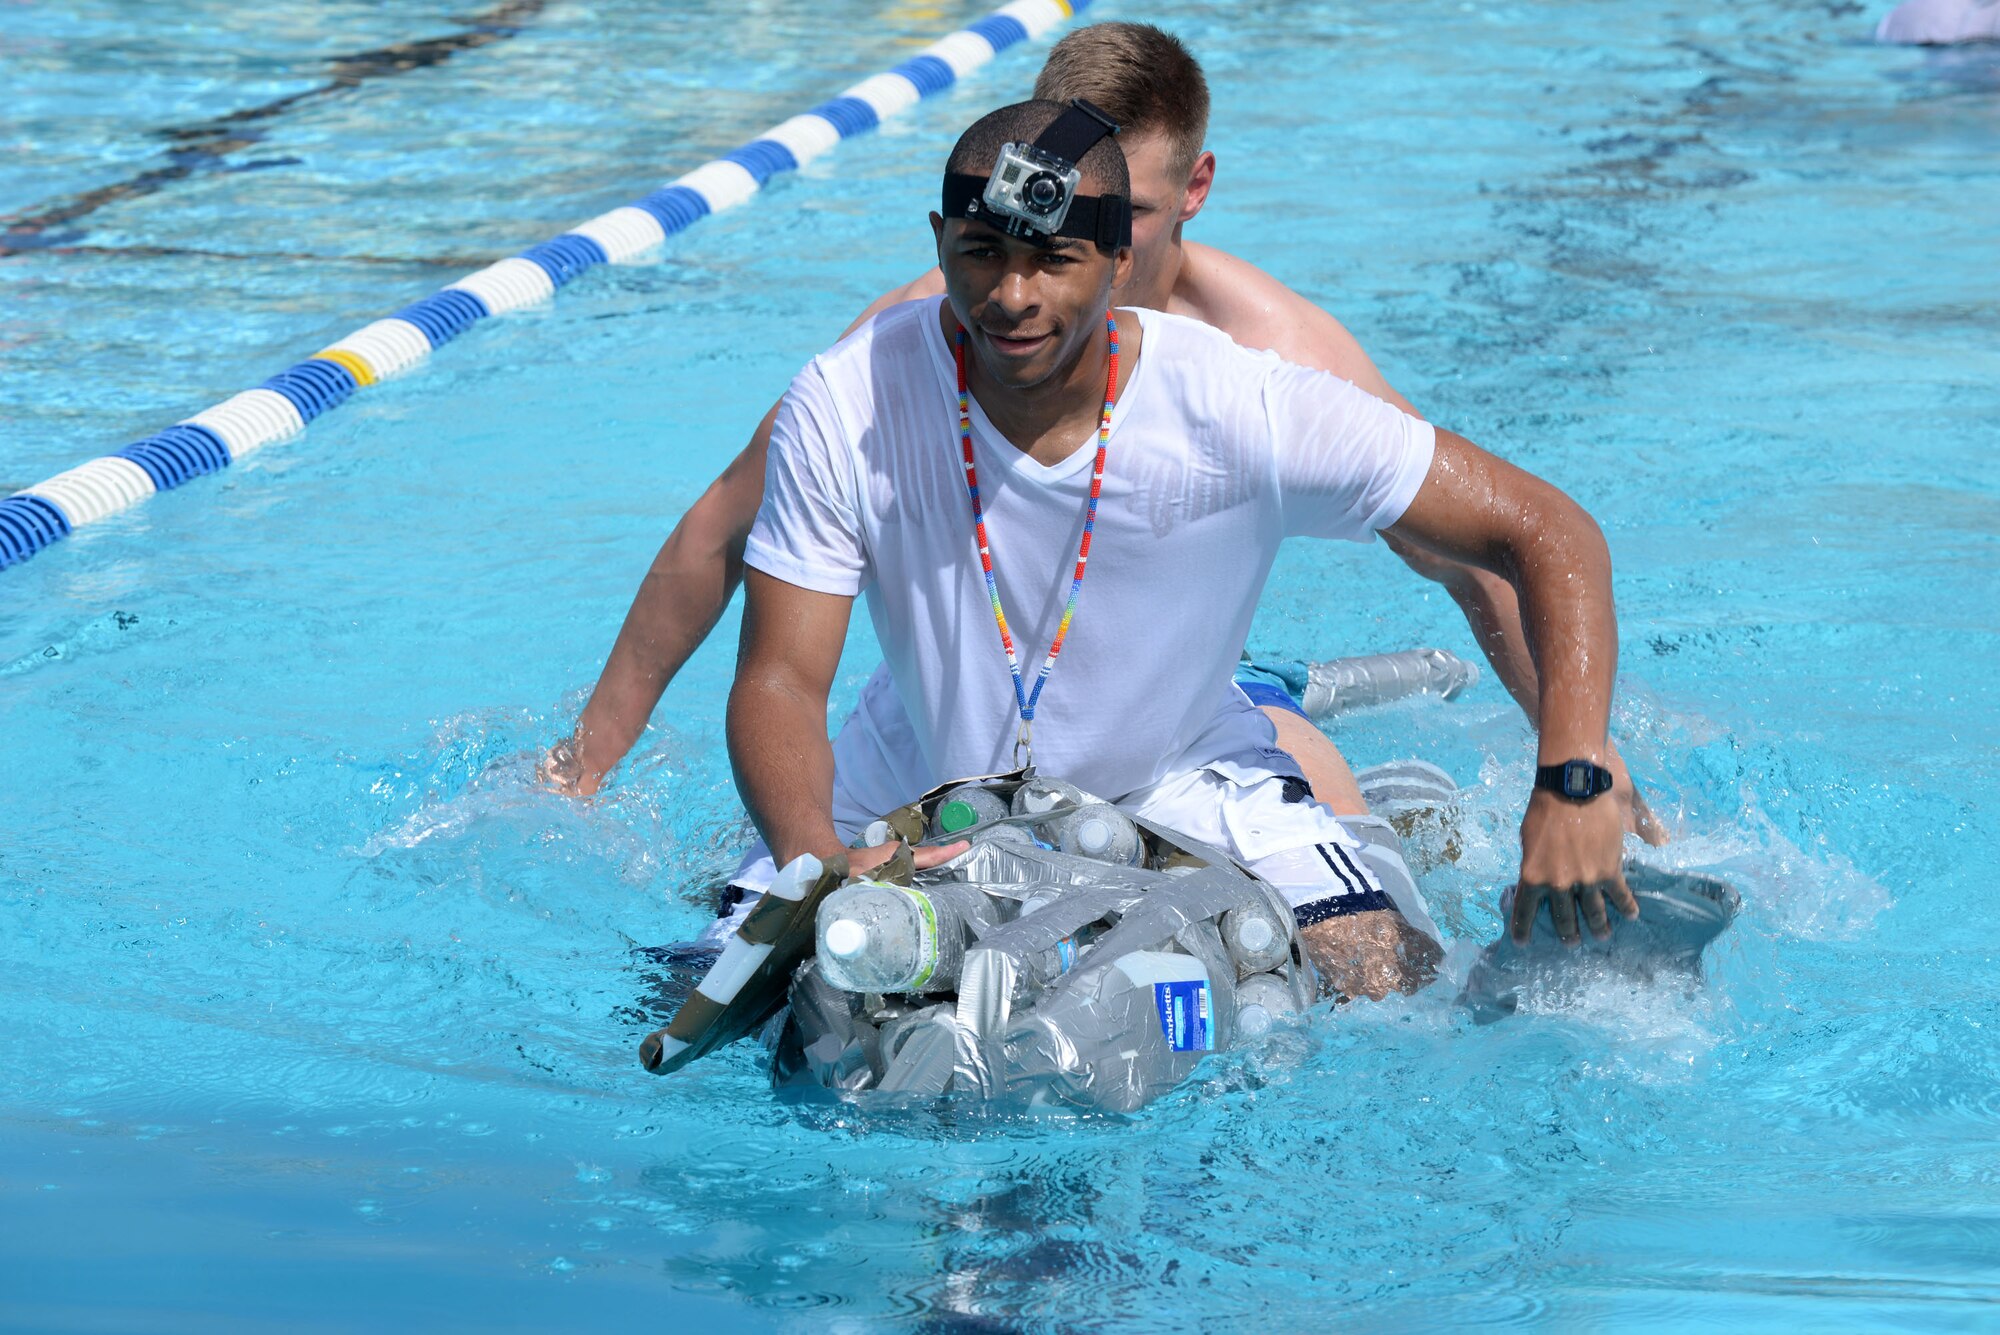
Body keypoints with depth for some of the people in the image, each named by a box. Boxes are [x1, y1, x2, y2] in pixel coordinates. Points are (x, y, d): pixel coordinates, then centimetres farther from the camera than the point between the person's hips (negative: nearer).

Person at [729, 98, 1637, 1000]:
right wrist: (814, 860, -43)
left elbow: (1551, 537, -21)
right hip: (926, 783, 1)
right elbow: (780, 680, -21)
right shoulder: (841, 414, -24)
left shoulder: (1245, 412, -26)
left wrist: (1572, 785, -35)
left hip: (1179, 781, 0)